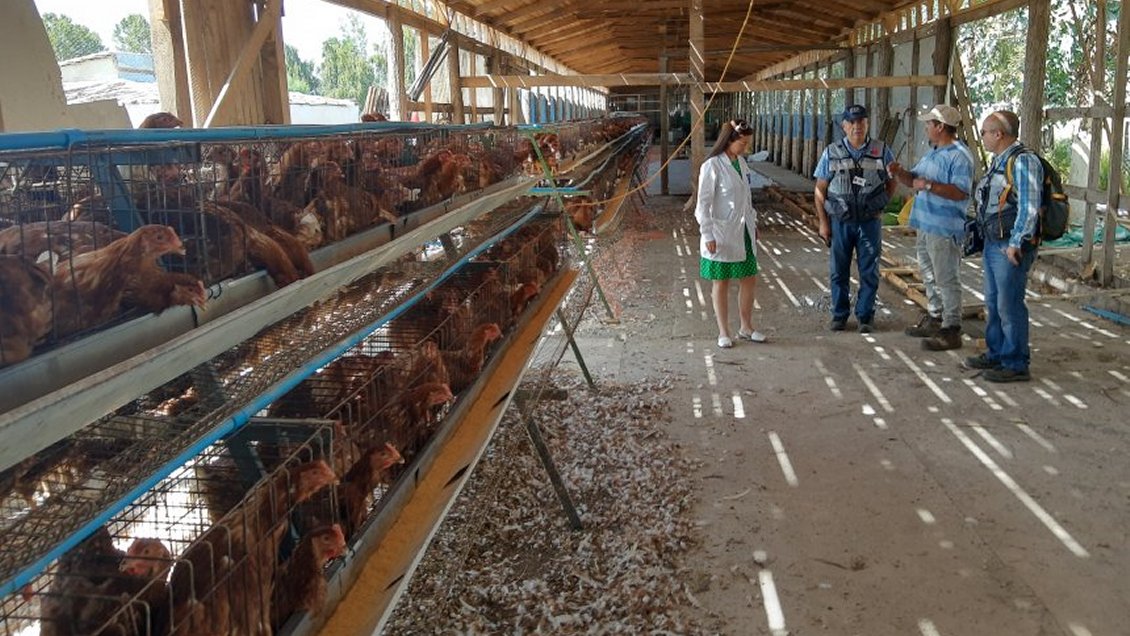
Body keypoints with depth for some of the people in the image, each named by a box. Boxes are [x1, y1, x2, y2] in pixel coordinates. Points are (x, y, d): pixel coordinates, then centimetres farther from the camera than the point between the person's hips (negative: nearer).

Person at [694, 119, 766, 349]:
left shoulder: (740, 162, 8)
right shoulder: (712, 166, -15)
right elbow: (703, 203, -15)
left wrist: (753, 222, 17)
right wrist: (708, 235, -17)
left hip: (744, 233, 7)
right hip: (722, 235, -7)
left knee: (749, 279, 12)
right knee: (721, 283, 6)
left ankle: (746, 327, 27)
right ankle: (723, 332, 17)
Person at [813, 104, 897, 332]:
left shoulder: (881, 151, 1)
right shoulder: (831, 153, 1)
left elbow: (892, 181, 12)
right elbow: (820, 190, 2)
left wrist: (880, 204, -1)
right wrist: (823, 222, -2)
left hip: (870, 221, 0)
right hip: (840, 221, 0)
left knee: (869, 271, 5)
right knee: (839, 271, 7)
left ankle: (865, 316, 15)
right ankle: (839, 315, 19)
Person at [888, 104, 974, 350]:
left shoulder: (959, 156, -15)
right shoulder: (932, 154, 16)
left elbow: (961, 192, -25)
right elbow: (913, 179, 22)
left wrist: (928, 185, -24)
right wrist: (899, 173, 1)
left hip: (945, 228, -10)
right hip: (926, 225, 10)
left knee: (946, 279, -6)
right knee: (930, 276, 19)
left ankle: (951, 330, -2)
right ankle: (934, 319, 32)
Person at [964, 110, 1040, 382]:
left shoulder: (1023, 161, -16)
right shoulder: (998, 160, 14)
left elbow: (1029, 207, -20)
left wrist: (1015, 244, -21)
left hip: (1011, 247, -10)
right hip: (993, 243, 10)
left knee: (1009, 305, -4)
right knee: (993, 302, 17)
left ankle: (1016, 365, 5)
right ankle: (996, 354, 29)